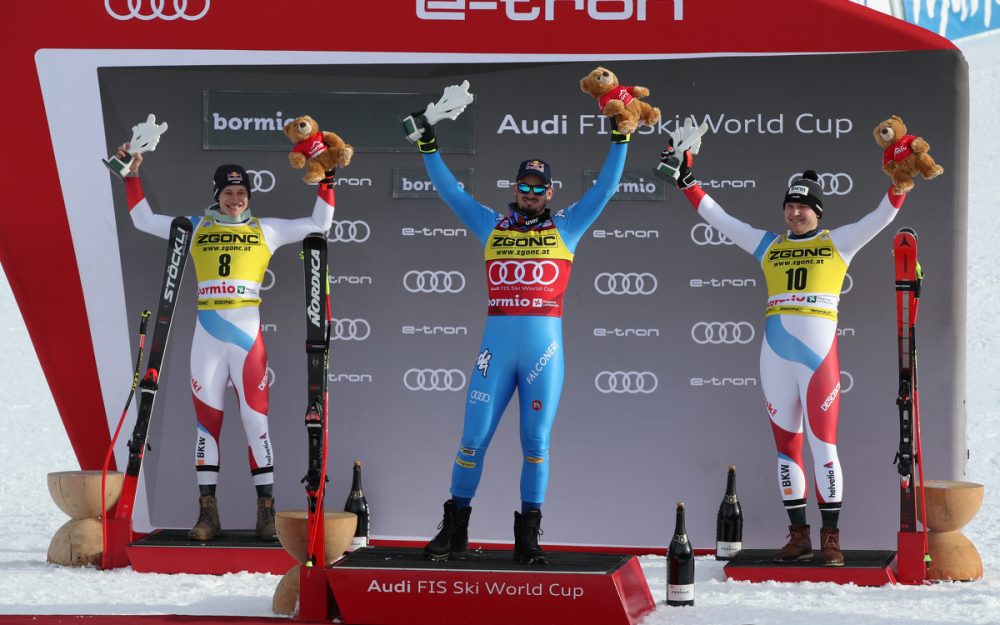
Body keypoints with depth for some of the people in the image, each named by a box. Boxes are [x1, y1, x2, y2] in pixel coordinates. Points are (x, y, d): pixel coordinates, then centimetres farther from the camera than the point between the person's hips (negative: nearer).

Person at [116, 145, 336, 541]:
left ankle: (266, 513, 0)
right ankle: (207, 515, 4)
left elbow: (319, 224, 14)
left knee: (255, 421, -4)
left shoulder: (266, 230, 10)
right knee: (207, 421, 1)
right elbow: (143, 220, 18)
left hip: (248, 333, -1)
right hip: (208, 336, 1)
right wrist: (132, 176, 13)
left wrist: (327, 179, 7)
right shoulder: (196, 228, 13)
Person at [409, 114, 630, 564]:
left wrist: (620, 139, 6)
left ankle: (528, 535, 7)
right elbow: (449, 191, 17)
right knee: (474, 437, 1)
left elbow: (605, 187, 10)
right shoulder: (492, 225, 13)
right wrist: (429, 147, 12)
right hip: (497, 342, 1)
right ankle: (454, 527, 12)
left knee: (536, 442, 1)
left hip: (545, 345, -1)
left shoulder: (567, 226, 11)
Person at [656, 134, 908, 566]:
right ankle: (798, 536, 12)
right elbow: (719, 219, 15)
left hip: (819, 357, -4)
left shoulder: (838, 242, 7)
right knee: (786, 445, 5)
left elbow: (883, 215, 2)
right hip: (775, 362, 4)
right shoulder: (768, 246, 14)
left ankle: (830, 538, -3)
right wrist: (686, 181, 11)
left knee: (823, 444, -6)